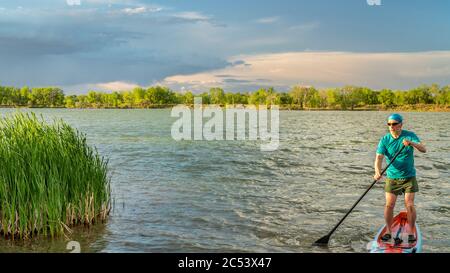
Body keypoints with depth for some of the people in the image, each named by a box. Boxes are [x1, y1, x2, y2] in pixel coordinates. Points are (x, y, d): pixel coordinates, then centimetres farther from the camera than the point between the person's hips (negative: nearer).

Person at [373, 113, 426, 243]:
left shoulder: (410, 135, -6)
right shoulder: (384, 140, -6)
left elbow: (423, 149, -17)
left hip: (409, 176, 0)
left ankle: (411, 232, 10)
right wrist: (377, 171, -35)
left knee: (409, 205, -5)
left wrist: (411, 143, -37)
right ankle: (388, 231, 10)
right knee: (389, 204, -5)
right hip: (392, 177, 1)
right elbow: (379, 157, -16)